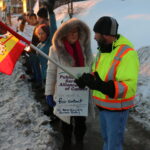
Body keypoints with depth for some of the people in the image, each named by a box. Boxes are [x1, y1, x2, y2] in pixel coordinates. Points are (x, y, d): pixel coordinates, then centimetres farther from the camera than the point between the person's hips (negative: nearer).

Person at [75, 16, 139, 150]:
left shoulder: (127, 53, -24)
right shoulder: (103, 50, 5)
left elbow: (128, 87, -29)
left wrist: (103, 87, -43)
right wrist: (87, 78, -6)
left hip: (117, 108, -8)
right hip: (103, 105, 8)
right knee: (106, 138, 25)